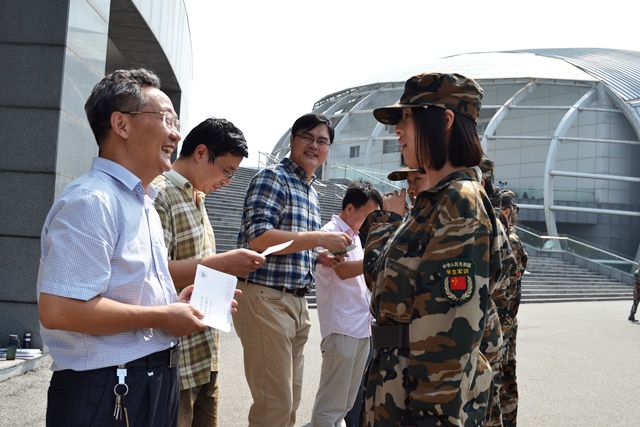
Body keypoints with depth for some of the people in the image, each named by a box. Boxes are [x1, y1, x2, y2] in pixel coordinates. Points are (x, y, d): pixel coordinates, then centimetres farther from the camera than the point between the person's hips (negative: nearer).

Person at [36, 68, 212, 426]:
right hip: (107, 393, -9)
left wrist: (176, 303, 5)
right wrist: (161, 316, -18)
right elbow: (58, 309, -28)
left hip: (157, 381, 10)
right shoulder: (92, 200, -19)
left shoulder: (144, 203, 14)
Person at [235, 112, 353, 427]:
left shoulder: (311, 193, 19)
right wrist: (320, 238, -17)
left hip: (297, 302, 9)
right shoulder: (272, 178, -6)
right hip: (265, 298, -9)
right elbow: (258, 238, -19)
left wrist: (320, 257, 6)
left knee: (290, 400, 14)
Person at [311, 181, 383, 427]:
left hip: (361, 329, 9)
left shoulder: (354, 237, 18)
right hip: (341, 330, -9)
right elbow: (343, 270, -24)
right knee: (330, 405, -4)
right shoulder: (331, 233, -8)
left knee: (346, 402, 15)